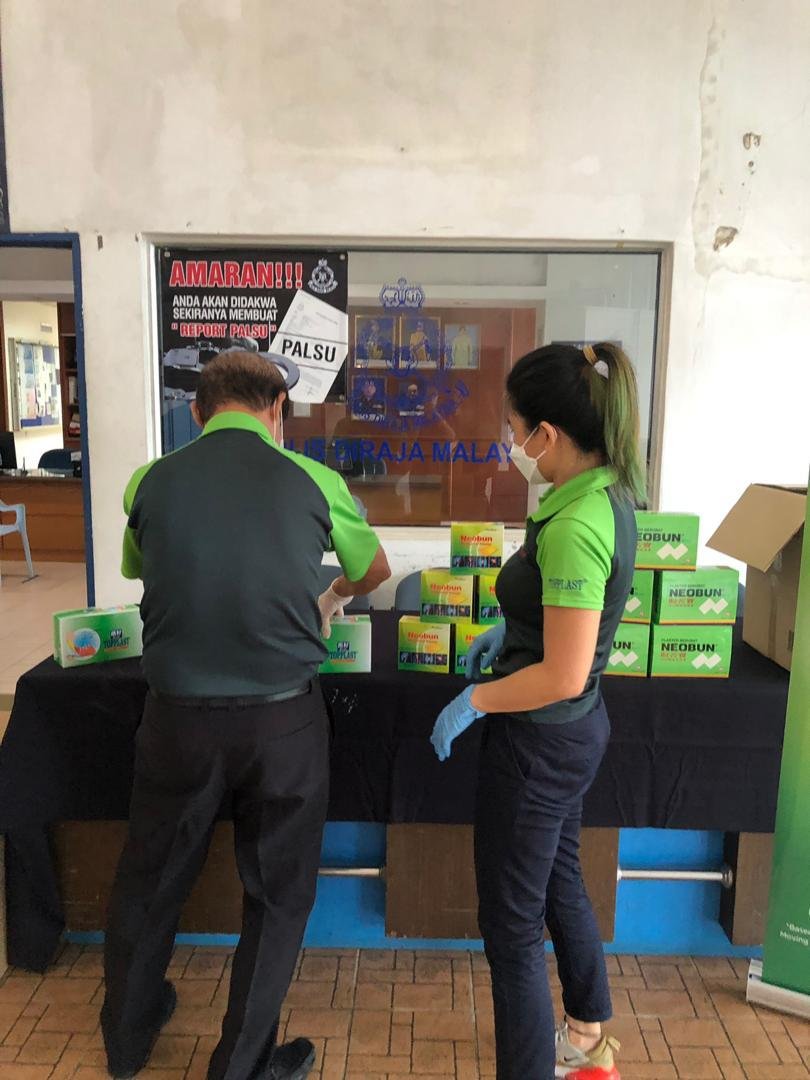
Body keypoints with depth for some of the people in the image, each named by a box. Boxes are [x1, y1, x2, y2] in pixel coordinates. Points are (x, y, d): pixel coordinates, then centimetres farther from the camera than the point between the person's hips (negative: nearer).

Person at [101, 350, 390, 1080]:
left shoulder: (151, 483, -2)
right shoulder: (313, 482, -5)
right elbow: (376, 572, 14)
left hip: (180, 714, 3)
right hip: (283, 717, -2)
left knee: (151, 878, 24)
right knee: (278, 894, 18)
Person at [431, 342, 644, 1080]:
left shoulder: (574, 525, -29)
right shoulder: (610, 493, -1)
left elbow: (563, 676, -27)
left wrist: (471, 703, -15)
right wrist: (514, 629, 10)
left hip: (539, 741, -10)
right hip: (573, 730, 10)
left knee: (512, 924, 10)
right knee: (560, 884, 29)